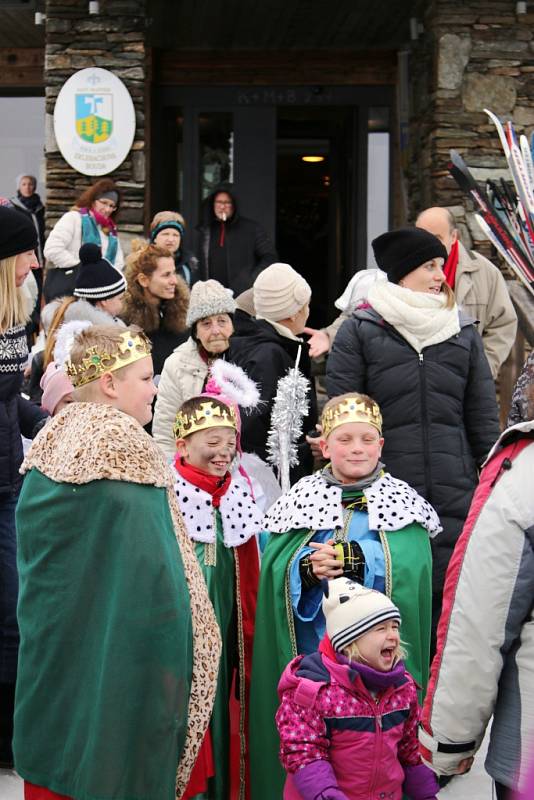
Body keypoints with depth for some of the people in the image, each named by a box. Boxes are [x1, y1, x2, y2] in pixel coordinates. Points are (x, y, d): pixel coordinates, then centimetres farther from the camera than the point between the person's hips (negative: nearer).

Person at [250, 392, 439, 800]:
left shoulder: (403, 502, 4)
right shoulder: (299, 500, 7)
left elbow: (409, 569, -12)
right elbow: (275, 571, -5)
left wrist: (354, 558, -23)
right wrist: (308, 569, -24)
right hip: (309, 657, 1)